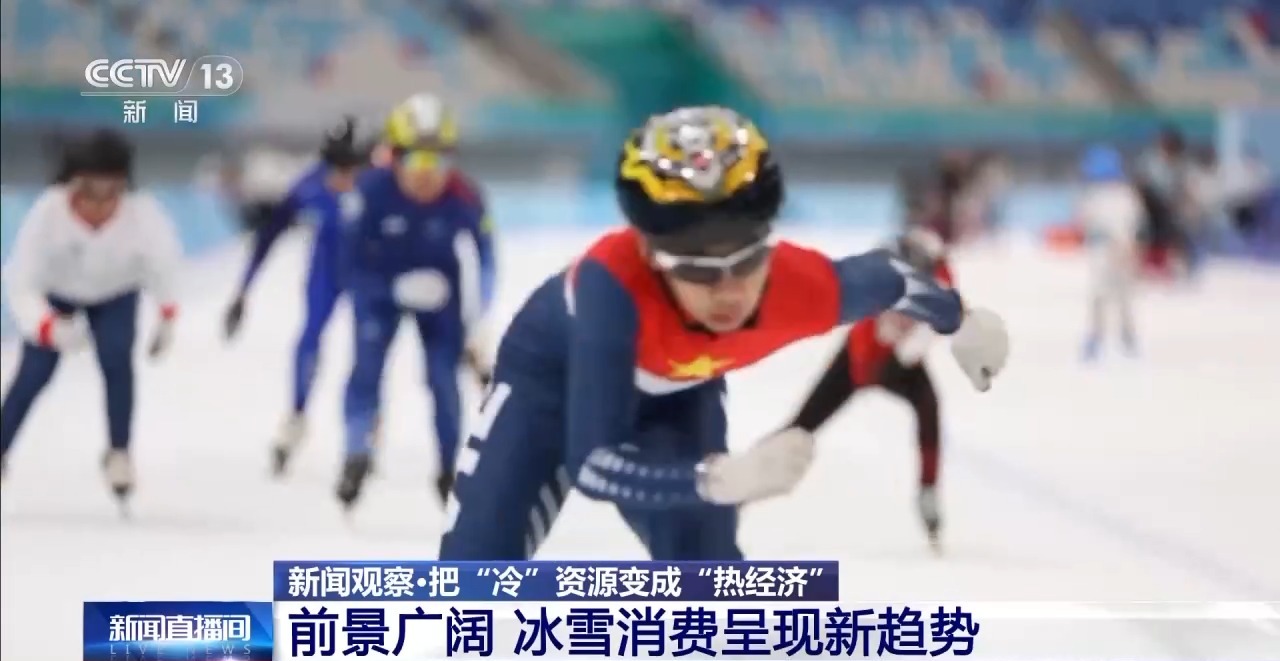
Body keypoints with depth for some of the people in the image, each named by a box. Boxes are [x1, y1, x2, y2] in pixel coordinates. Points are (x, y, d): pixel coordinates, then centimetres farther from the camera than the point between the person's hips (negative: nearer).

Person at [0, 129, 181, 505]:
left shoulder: (143, 214, -37)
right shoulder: (48, 212, -41)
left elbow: (163, 258, -14)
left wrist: (167, 315, 1)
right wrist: (48, 327, -52)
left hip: (115, 295, 1)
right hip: (55, 292, 0)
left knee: (117, 361, -19)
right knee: (34, 372, -8)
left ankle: (119, 454, -2)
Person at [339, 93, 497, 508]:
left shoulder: (464, 199, -27)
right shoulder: (372, 192, -29)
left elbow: (482, 262, -17)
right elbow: (354, 257, -19)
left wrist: (475, 323, -27)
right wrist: (402, 290, -31)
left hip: (440, 291, 1)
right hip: (383, 287, 0)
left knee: (444, 377, -2)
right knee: (367, 362, -19)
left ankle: (450, 469, 15)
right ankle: (356, 455, -14)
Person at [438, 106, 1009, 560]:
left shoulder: (805, 287, -37)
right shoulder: (612, 284, -48)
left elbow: (885, 277, -12)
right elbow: (591, 462, -49)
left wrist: (960, 322, 9)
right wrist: (723, 476, -64)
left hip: (676, 394, 3)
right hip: (553, 369, -3)